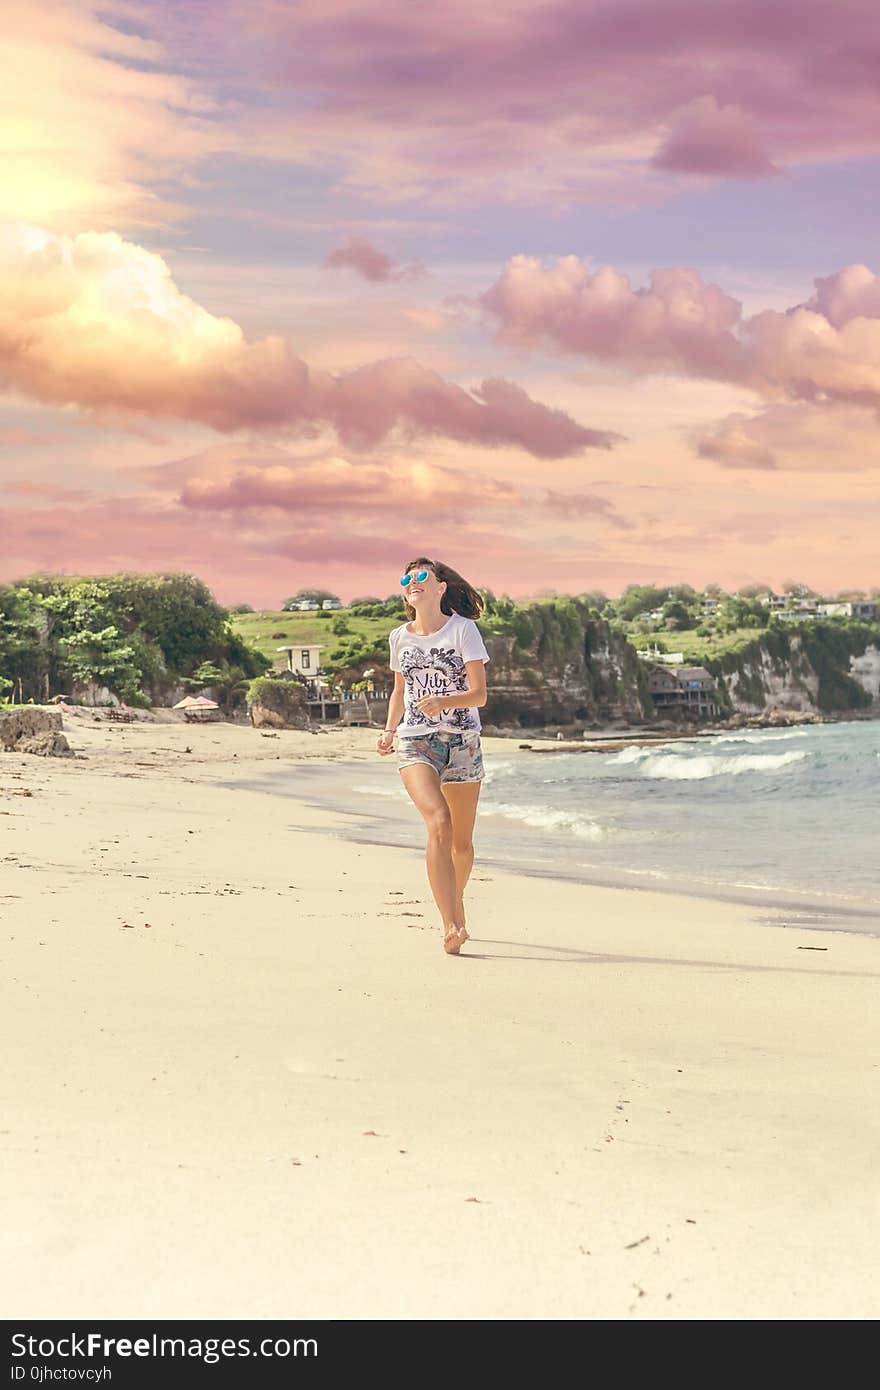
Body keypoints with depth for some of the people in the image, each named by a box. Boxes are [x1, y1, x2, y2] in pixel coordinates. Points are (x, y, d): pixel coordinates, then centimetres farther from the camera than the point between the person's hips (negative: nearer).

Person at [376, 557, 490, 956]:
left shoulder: (463, 629, -3)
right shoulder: (400, 637, 8)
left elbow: (479, 694, -8)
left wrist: (443, 701, -27)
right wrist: (389, 732, 6)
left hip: (462, 743, 0)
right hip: (416, 743, 0)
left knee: (463, 840, 10)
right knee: (439, 823, -23)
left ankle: (455, 904, 39)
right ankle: (451, 927, -26)